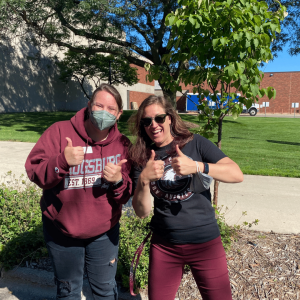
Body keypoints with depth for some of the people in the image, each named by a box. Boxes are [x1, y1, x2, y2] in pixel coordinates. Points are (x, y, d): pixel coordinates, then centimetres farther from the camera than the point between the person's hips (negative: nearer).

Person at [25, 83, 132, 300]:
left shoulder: (123, 144, -8)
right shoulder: (59, 131, -13)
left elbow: (127, 195, -6)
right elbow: (34, 172, -16)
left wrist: (119, 181, -28)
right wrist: (62, 161, -34)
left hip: (104, 232, 1)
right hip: (61, 230, 0)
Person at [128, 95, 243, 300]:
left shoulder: (195, 143, -7)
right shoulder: (142, 158, -2)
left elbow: (237, 174, -15)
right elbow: (142, 211, -6)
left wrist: (196, 166, -29)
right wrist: (144, 180, -24)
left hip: (205, 241, -1)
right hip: (163, 245, 2)